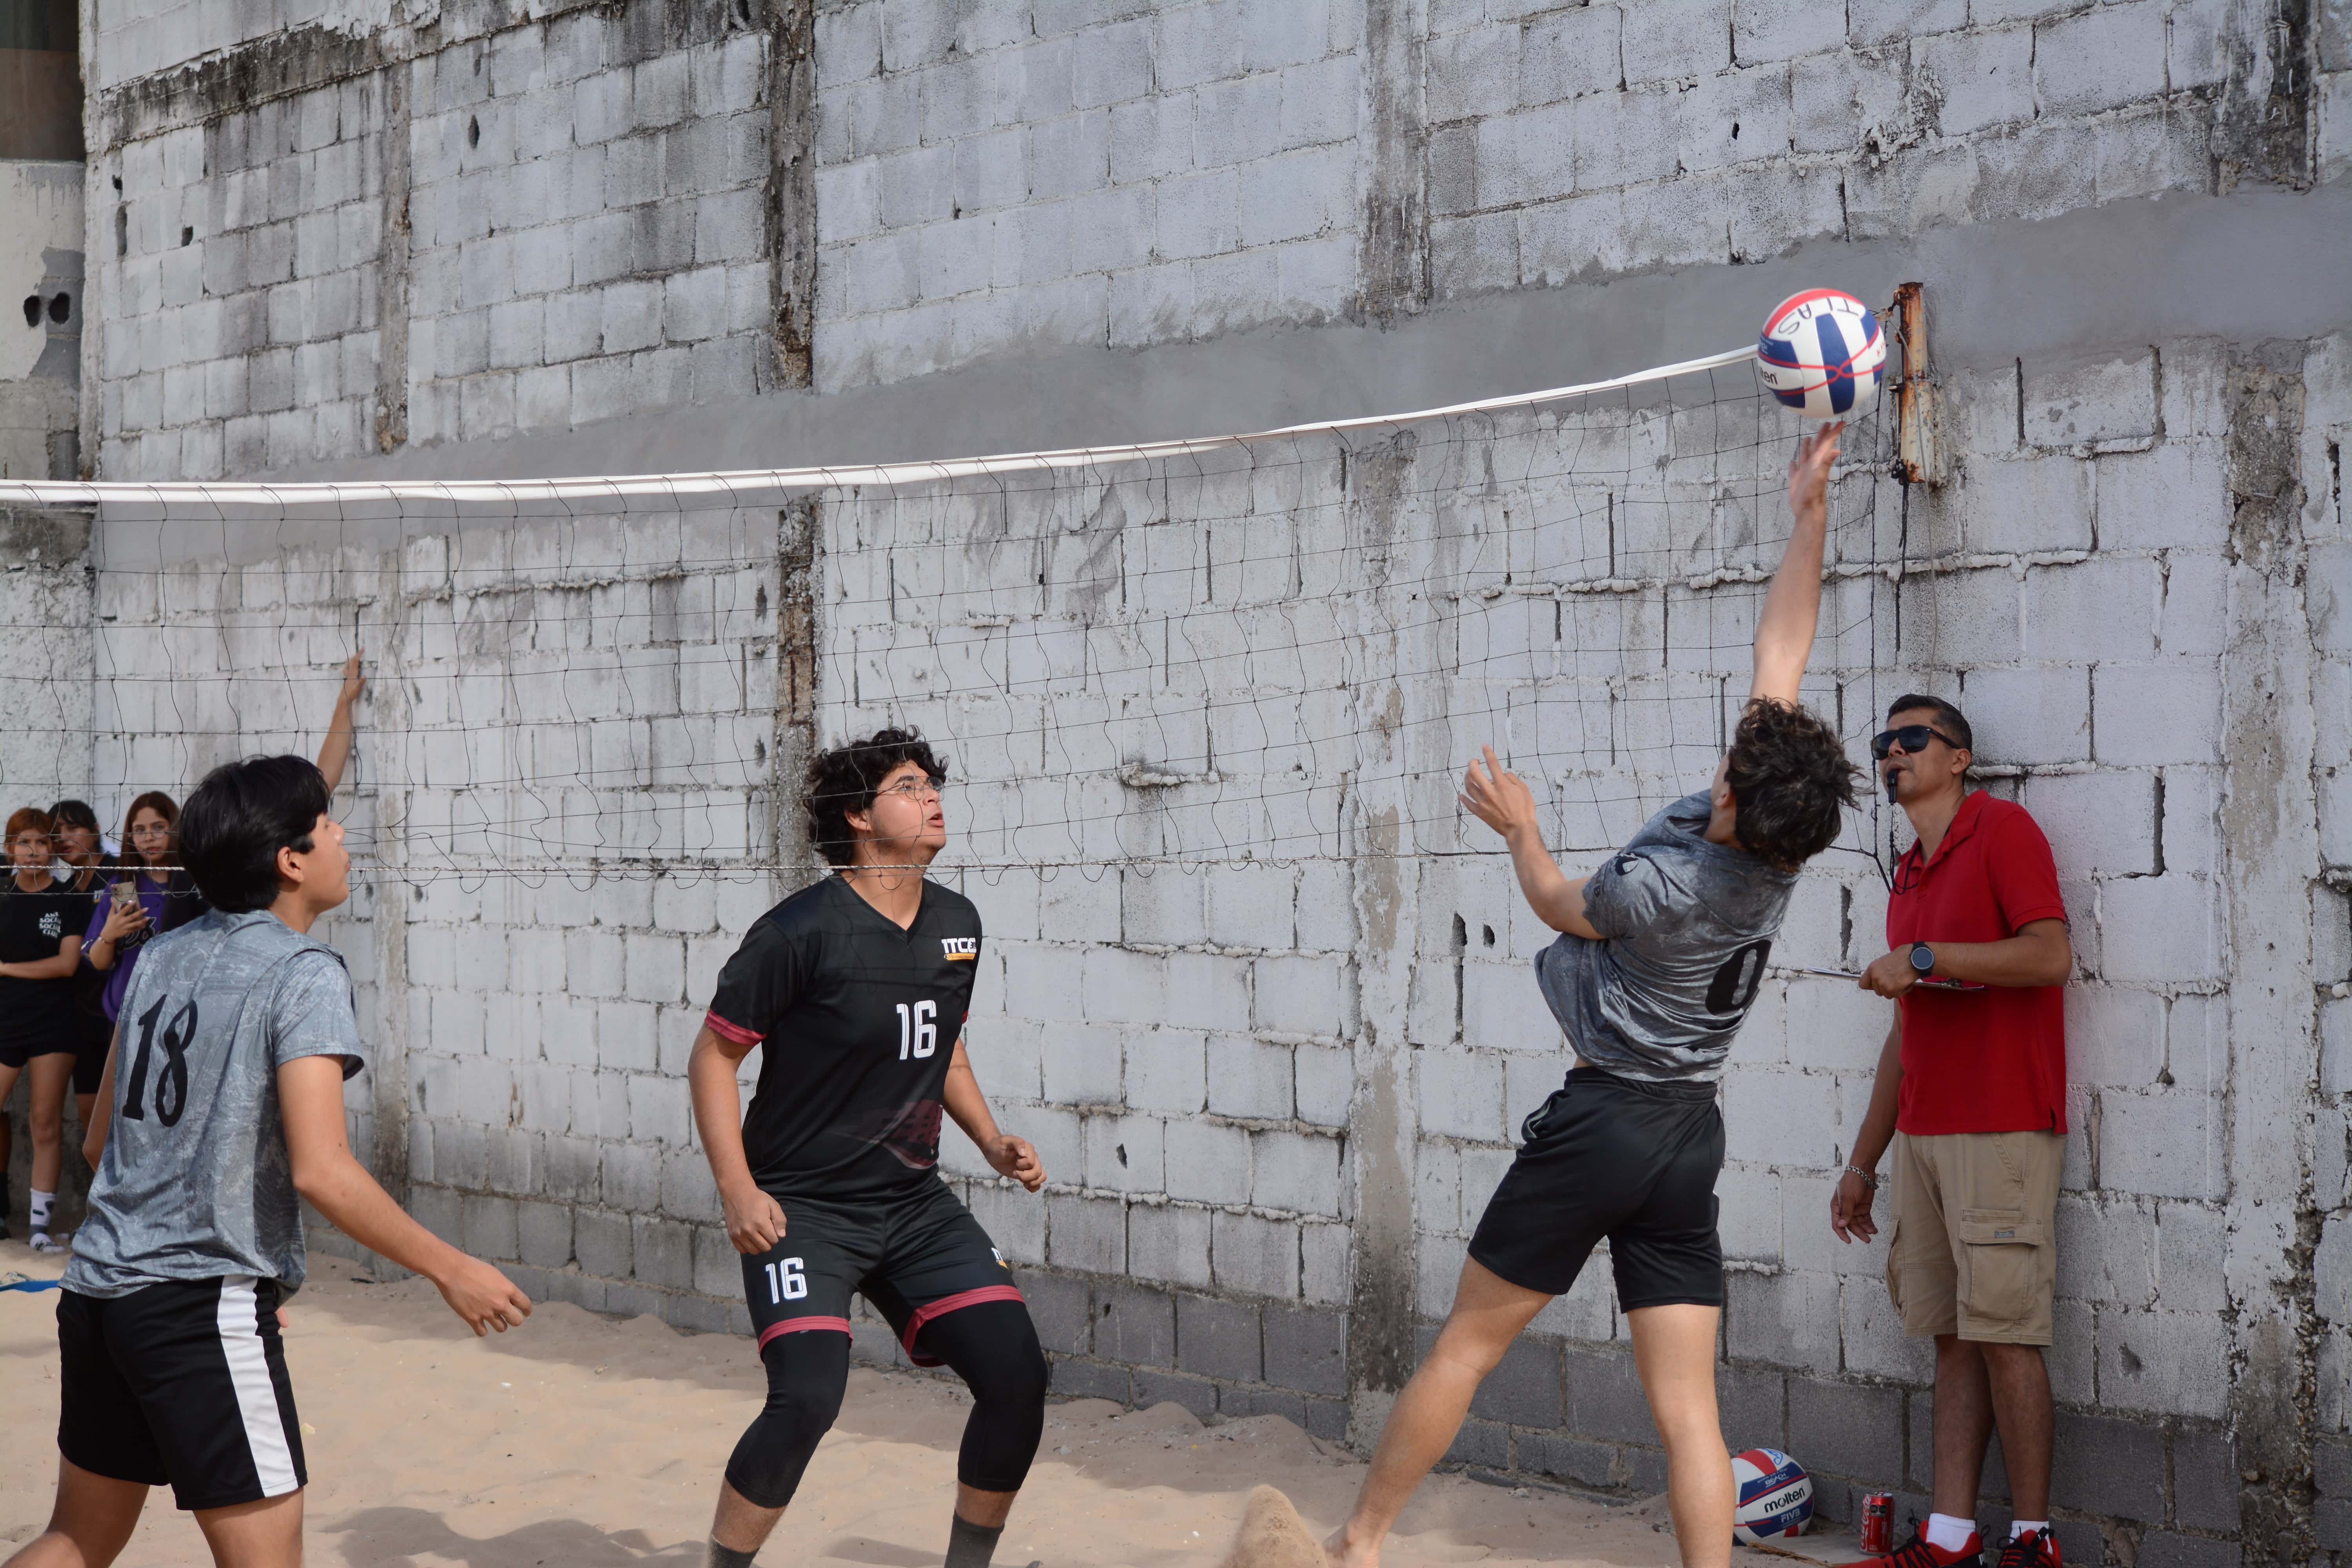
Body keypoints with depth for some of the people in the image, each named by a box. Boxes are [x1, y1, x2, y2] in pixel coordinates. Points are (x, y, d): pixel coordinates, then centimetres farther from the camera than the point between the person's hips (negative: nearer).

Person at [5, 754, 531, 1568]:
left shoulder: (162, 957, 12)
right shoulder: (303, 972, -11)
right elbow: (319, 1170, -20)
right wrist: (451, 1270, -12)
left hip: (98, 1286, 8)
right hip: (205, 1307, -8)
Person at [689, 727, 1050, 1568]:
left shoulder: (958, 922, 6)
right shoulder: (802, 930, -14)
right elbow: (713, 1055, -9)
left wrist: (991, 1141, 9)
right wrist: (737, 1190, -17)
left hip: (916, 1205, 6)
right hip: (803, 1208, -6)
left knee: (1018, 1376, -2)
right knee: (808, 1396, -22)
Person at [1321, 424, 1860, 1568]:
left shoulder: (1659, 886, -22)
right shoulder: (1779, 851, -7)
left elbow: (1562, 907, 3)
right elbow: (1782, 650, 0)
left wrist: (1519, 830, 20)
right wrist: (1809, 515, 2)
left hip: (1601, 1123, -6)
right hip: (1691, 1132, 6)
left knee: (1465, 1346, 7)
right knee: (1687, 1406, 3)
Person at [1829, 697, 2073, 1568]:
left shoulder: (2002, 830, -2)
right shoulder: (1909, 878, 20)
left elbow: (2051, 955, -17)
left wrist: (1925, 957, -13)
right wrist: (1863, 1162, 21)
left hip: (2002, 1133, -7)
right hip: (1924, 1134, 7)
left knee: (2003, 1333, -6)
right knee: (1953, 1337, 5)